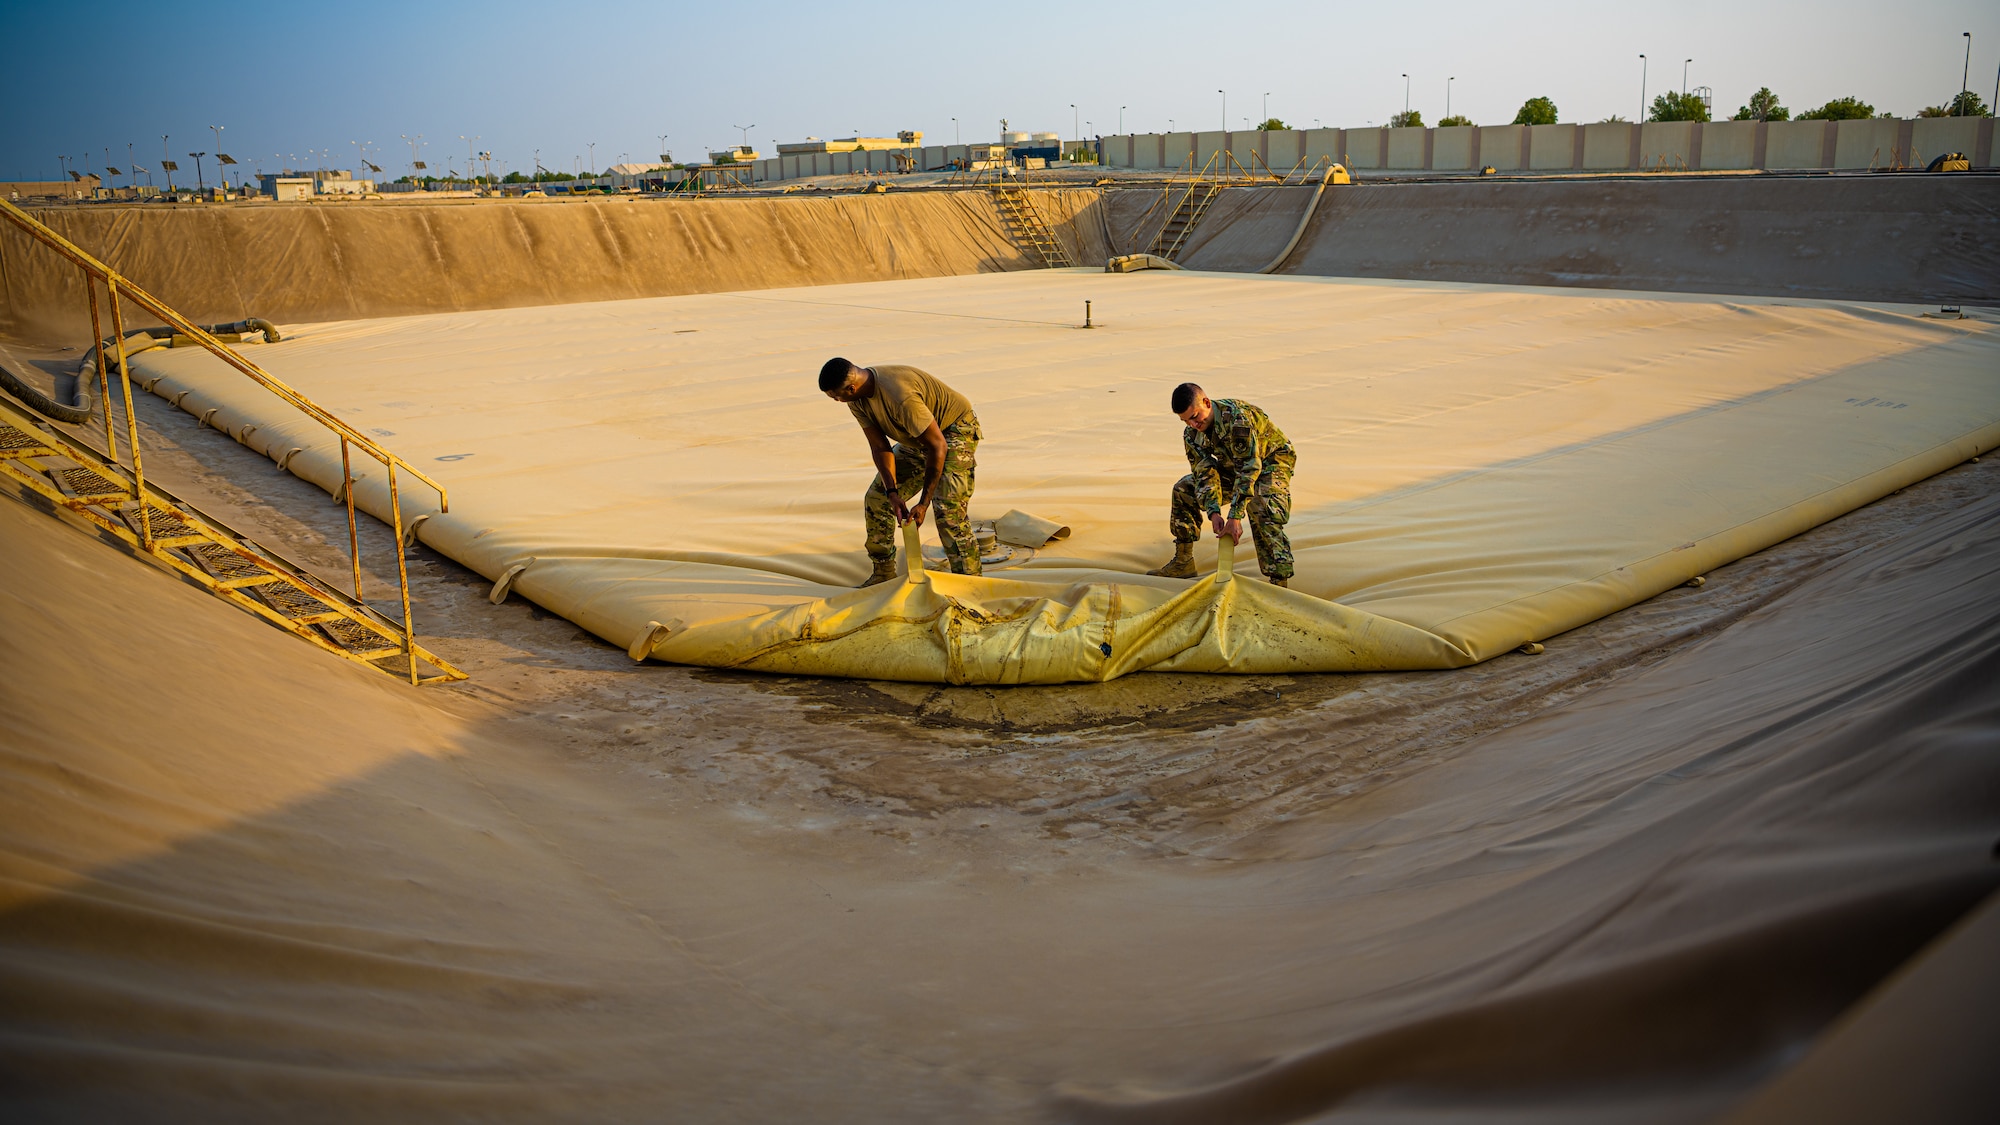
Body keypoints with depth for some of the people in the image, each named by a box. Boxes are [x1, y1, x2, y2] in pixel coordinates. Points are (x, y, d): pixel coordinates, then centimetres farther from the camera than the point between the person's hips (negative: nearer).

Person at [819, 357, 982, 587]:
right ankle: (883, 575, 18)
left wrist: (923, 504, -31)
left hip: (955, 430, -9)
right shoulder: (857, 400, -13)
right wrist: (892, 493, -22)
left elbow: (937, 447, -34)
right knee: (876, 498, 6)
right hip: (917, 438, 9)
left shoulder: (900, 396, -39)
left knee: (947, 508, -24)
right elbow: (879, 447, -9)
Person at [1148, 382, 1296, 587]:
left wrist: (1235, 516, -41)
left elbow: (1249, 468, -38)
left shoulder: (1237, 418, -36)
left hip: (1272, 459, -8)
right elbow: (1204, 474, -14)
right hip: (1233, 465, 8)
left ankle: (1280, 583, -33)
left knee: (1262, 509, -35)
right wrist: (1214, 512, -32)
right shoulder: (1191, 434, -12)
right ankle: (1183, 563, 9)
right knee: (1184, 489, 1)